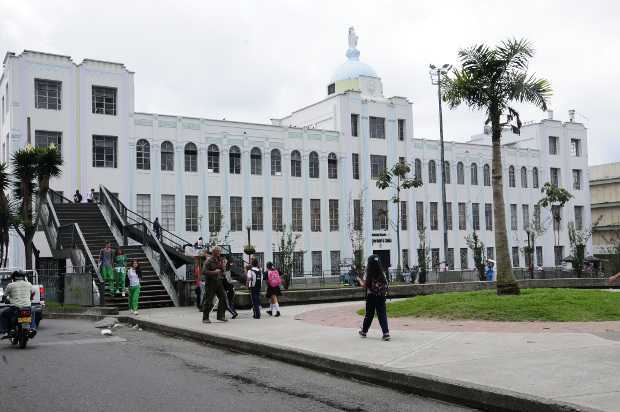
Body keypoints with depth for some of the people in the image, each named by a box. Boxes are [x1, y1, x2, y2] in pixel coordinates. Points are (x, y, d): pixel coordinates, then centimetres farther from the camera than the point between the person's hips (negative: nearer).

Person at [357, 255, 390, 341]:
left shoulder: (368, 274, -8)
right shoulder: (382, 273, 1)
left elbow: (365, 285, -8)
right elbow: (386, 285, 1)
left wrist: (359, 280, 9)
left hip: (371, 296, -2)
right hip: (381, 297, 2)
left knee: (369, 315, 12)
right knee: (382, 315, 0)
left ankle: (364, 331, 29)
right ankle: (386, 333, -11)